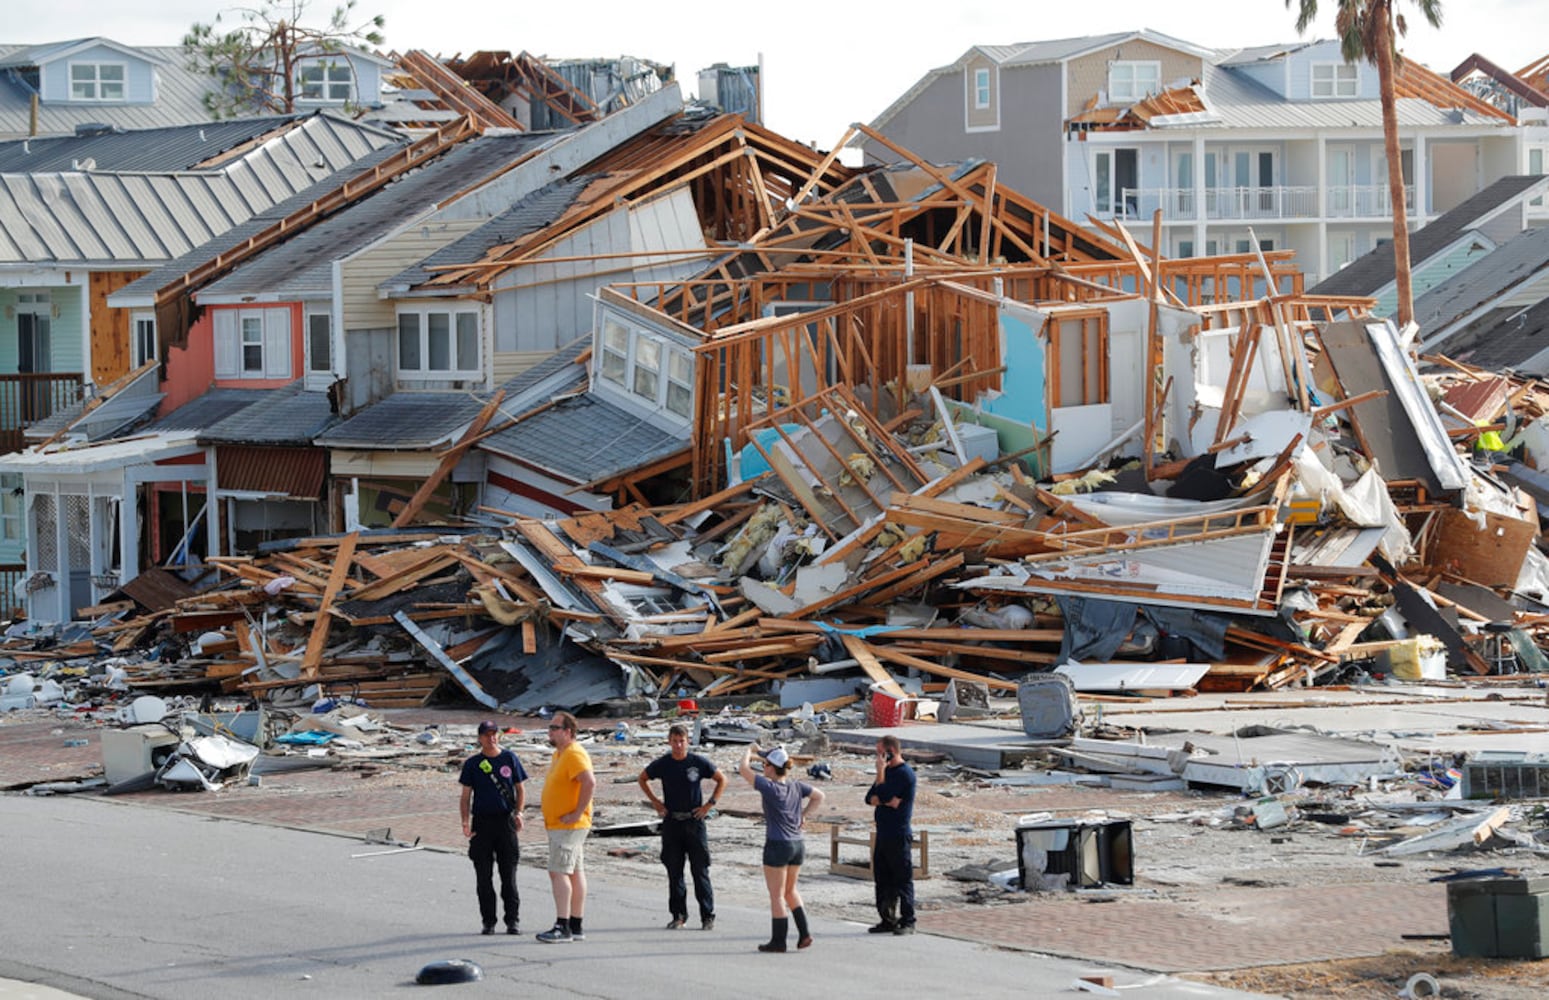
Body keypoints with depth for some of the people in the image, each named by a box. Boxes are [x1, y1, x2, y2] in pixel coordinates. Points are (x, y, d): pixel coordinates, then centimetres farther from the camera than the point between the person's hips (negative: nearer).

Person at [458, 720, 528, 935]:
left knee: (509, 874, -2)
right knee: (483, 876, 0)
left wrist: (518, 813, -5)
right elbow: (466, 796, 7)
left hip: (506, 820, -1)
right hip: (482, 821, 1)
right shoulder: (472, 764, 7)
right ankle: (488, 922, 7)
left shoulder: (509, 759, 7)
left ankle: (512, 920, 3)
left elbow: (520, 790, 11)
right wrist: (466, 822, -7)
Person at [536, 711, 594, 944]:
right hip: (558, 826, 11)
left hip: (569, 826, -11)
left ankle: (562, 927, -19)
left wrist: (577, 813, -25)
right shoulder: (559, 754, 16)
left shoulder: (574, 755, -17)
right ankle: (575, 928, 15)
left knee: (558, 872, -15)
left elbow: (590, 782, -31)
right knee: (575, 873, 11)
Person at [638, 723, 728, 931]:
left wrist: (710, 804, -1)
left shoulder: (699, 763, -4)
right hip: (671, 822, 2)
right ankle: (678, 915, 13)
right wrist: (655, 802, 8)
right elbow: (643, 779, 19)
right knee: (674, 871, 5)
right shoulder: (661, 764, 1)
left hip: (694, 821, -2)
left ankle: (708, 916, 3)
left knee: (700, 870, -2)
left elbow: (722, 780, 8)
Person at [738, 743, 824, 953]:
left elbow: (743, 768, -12)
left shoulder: (770, 788, -16)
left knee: (777, 896, 3)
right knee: (790, 891, 21)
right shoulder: (796, 787, 2)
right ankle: (804, 933, 15)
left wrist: (750, 751, 6)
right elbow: (819, 796, 16)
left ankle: (778, 940, 8)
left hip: (778, 846, -7)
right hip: (797, 845, 7)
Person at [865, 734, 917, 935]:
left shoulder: (904, 773, -11)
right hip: (883, 834, 9)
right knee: (882, 879, 11)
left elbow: (881, 795, -18)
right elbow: (870, 798, 10)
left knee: (902, 879, -5)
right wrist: (887, 801, -9)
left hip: (898, 835, -9)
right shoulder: (888, 771, 17)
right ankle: (887, 920, 17)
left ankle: (907, 922, -2)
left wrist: (880, 771, -10)